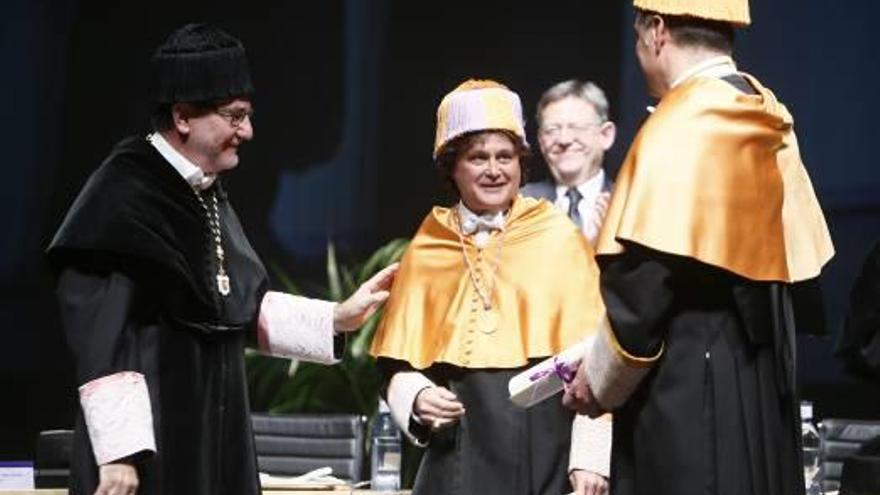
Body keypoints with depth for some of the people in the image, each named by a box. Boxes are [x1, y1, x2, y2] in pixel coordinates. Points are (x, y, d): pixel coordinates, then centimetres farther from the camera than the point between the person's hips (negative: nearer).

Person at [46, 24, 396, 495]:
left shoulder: (207, 195, 10)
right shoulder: (123, 195, -15)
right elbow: (100, 337, -19)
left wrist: (337, 318, 13)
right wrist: (118, 450, -23)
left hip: (213, 431, 8)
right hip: (150, 443, -8)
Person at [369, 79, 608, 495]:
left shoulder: (559, 239, 2)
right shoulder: (427, 250, 9)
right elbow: (399, 361, 13)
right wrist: (417, 398, -9)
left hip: (542, 448, -2)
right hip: (456, 451, 2)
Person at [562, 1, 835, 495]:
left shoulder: (676, 129, -15)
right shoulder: (768, 119, 9)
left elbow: (642, 289, -19)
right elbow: (800, 263, 13)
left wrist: (599, 382, -4)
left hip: (684, 392, -8)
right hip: (764, 384, 8)